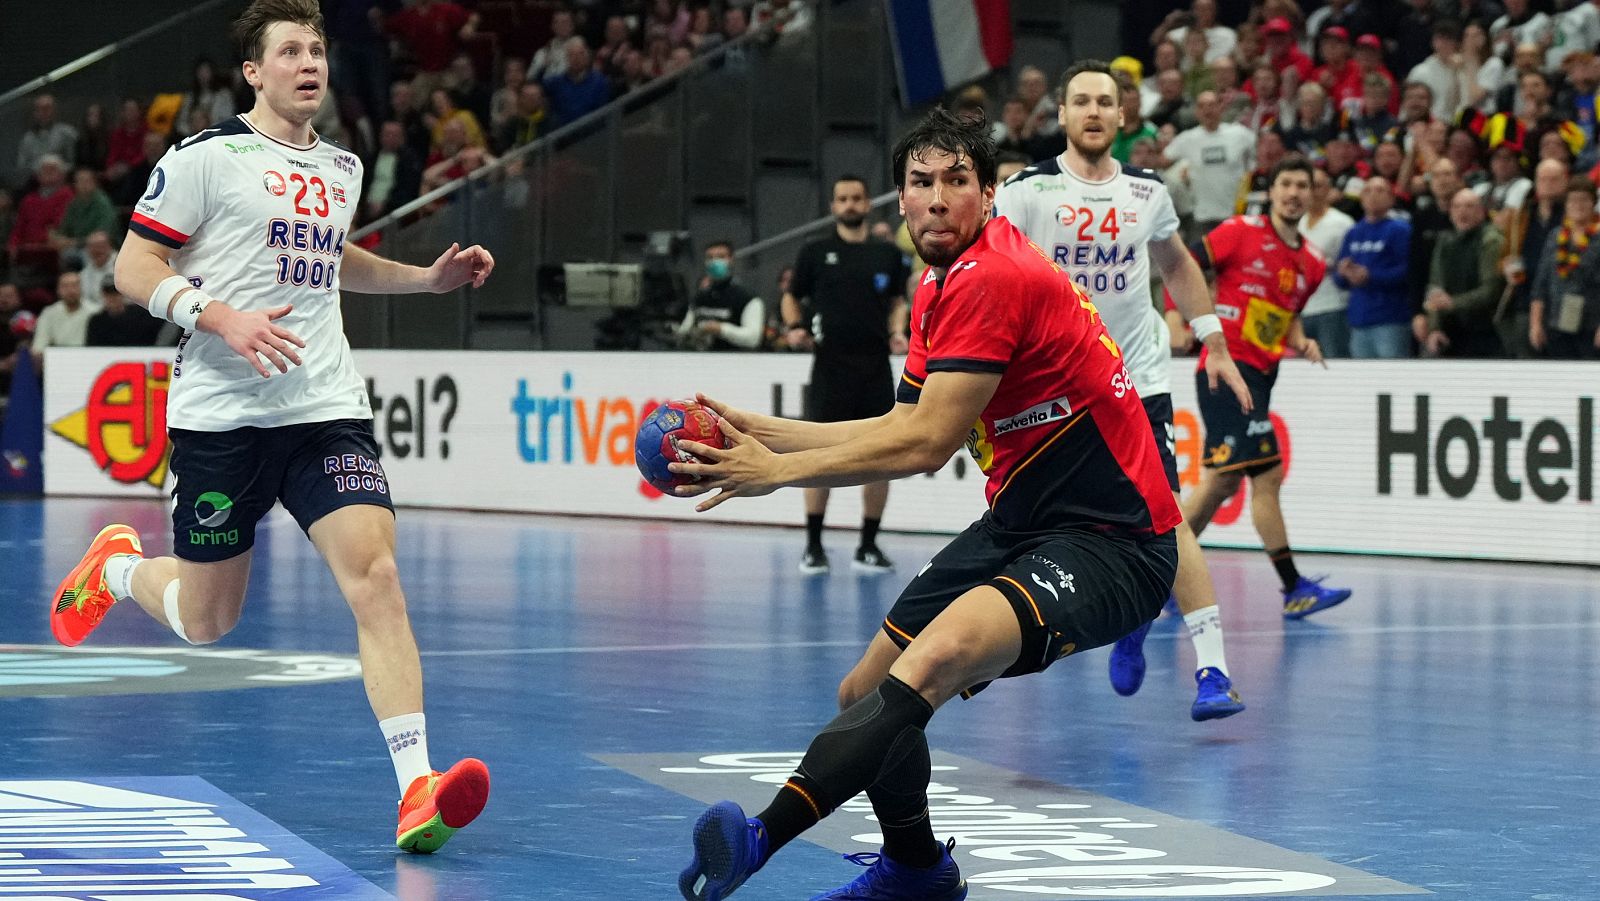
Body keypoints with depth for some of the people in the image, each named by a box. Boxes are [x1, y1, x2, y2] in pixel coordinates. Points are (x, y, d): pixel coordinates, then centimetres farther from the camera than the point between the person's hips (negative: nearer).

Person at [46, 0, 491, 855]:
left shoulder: (342, 167, 15)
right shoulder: (207, 156, -5)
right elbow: (134, 269, -5)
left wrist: (430, 276, 22)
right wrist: (222, 316, -21)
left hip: (327, 407, 4)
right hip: (221, 413, -4)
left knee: (375, 575, -17)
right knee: (204, 619, 7)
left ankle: (417, 792, -22)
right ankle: (117, 567, 43)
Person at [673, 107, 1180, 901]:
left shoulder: (991, 278, -19)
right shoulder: (940, 288, 12)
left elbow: (926, 445, -22)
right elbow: (903, 428, 19)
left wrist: (778, 471, -15)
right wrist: (763, 431, 13)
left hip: (1109, 543, -10)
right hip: (1018, 524, 10)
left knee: (931, 661, -35)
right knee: (865, 697, 13)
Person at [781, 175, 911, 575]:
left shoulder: (888, 255, 11)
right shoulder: (815, 253, 6)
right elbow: (791, 297, 15)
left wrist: (897, 332, 1)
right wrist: (794, 326, -4)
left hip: (875, 366, 2)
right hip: (831, 365, -2)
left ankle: (868, 546, 12)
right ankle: (813, 546, 3)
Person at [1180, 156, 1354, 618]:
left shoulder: (1311, 263, 13)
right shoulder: (1241, 232, -5)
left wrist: (1302, 344, 4)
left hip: (1260, 374, 8)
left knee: (1221, 481, 10)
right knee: (1267, 472, -13)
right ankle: (1294, 588, -12)